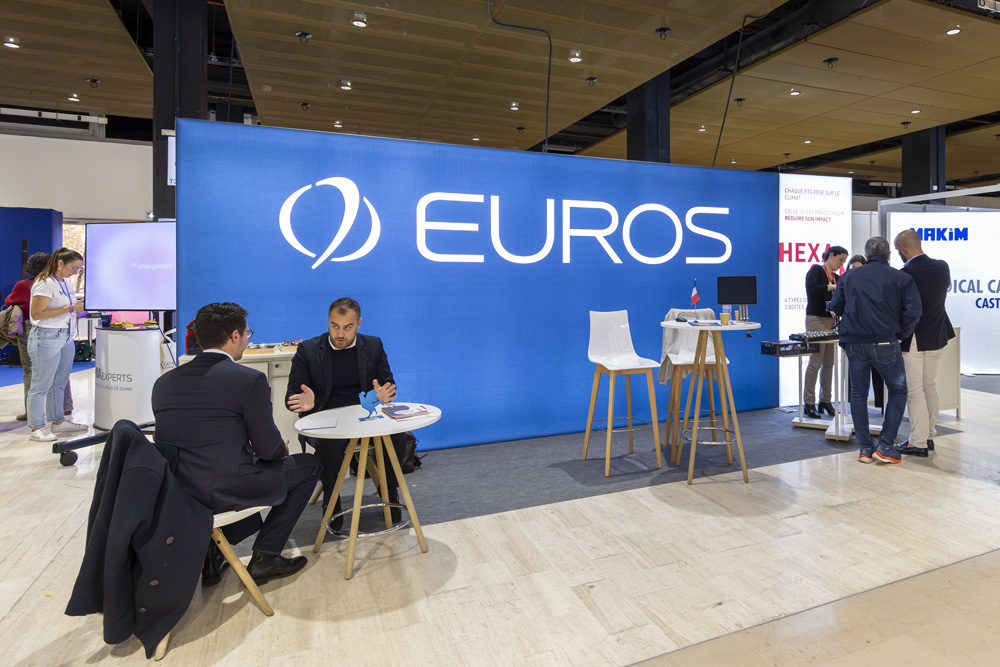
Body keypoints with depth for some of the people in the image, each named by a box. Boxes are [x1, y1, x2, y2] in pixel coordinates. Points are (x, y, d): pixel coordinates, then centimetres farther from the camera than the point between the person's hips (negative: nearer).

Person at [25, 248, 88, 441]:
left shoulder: (65, 283, 13)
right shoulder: (45, 283, -13)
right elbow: (36, 314, -19)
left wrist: (78, 308, 4)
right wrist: (69, 309, -20)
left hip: (66, 338, 8)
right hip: (46, 338, -8)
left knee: (59, 383, 14)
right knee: (41, 385, -1)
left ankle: (58, 421, 24)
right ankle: (36, 428, 6)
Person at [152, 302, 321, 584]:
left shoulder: (164, 381, 6)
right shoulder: (250, 380, -14)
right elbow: (270, 449, -10)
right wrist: (282, 447, 15)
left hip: (170, 495, 7)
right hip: (224, 492, -7)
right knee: (309, 465, 13)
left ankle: (213, 554, 24)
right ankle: (265, 557, 14)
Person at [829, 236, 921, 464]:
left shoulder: (848, 276, 8)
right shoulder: (902, 278, 2)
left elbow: (835, 307, 8)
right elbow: (912, 311, -8)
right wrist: (900, 335, 5)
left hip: (853, 341, 2)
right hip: (885, 342, -2)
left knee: (858, 393, 10)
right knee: (898, 390, 13)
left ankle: (865, 448, 12)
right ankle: (886, 447, 7)